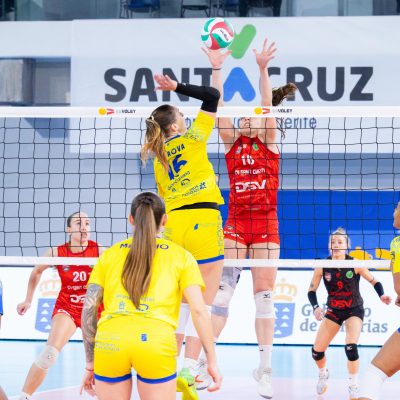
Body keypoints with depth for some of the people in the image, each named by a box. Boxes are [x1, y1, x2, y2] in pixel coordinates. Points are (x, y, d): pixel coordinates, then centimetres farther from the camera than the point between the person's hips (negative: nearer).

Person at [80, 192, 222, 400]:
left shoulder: (110, 254, 22)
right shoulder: (181, 256, 17)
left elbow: (88, 309, 14)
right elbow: (198, 310, 6)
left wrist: (90, 364, 19)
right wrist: (212, 361, 8)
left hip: (109, 337, 2)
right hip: (156, 339, -1)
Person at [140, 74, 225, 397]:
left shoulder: (158, 160, 18)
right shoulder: (192, 138, 4)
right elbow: (212, 96, 9)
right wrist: (178, 87, 10)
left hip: (173, 224, 6)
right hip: (202, 222, -6)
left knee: (182, 302, 16)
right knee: (203, 302, -3)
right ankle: (188, 371, -11)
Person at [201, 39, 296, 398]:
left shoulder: (268, 143, 4)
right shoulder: (232, 144, 7)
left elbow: (268, 106, -10)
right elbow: (217, 105, -3)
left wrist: (263, 69, -22)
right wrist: (216, 68, -12)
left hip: (266, 225, -1)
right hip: (235, 223, 1)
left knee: (264, 295, 2)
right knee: (222, 289, -8)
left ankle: (265, 369, 7)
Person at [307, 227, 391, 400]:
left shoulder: (355, 264, -16)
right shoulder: (322, 266, -12)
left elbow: (374, 281, -10)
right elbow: (312, 290, -6)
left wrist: (381, 295, -30)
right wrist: (315, 307, -24)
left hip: (354, 310, -3)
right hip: (333, 311, 3)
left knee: (351, 347, -25)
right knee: (317, 351, 0)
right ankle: (323, 375, 35)